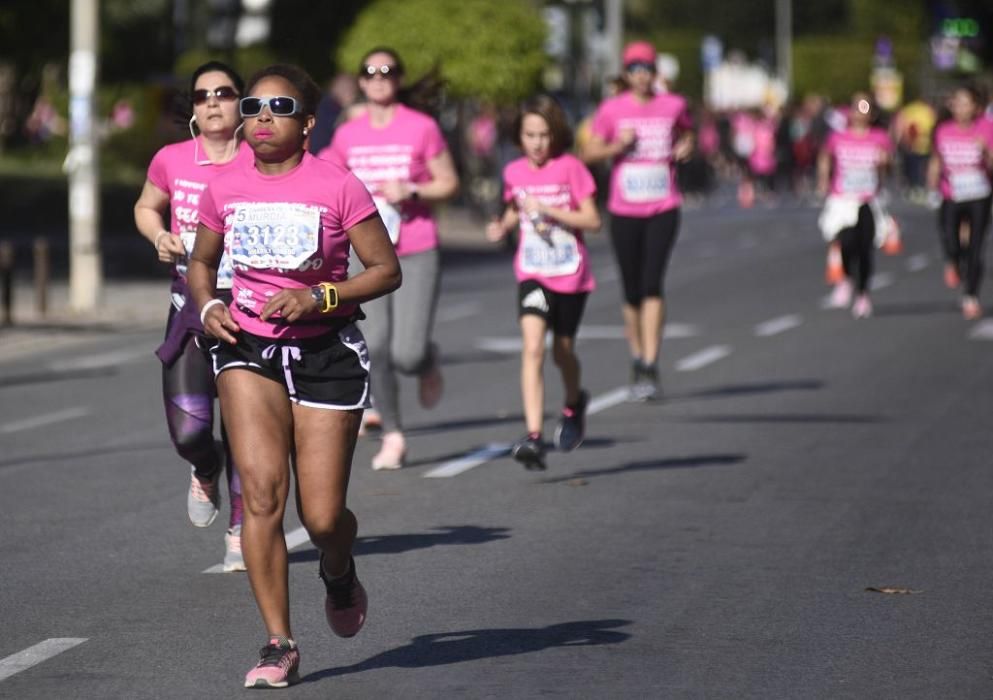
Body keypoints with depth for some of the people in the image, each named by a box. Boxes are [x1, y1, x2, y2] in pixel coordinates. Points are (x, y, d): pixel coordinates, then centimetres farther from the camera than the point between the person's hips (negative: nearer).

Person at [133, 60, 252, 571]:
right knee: (188, 429, -9)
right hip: (191, 303, 1)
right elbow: (146, 208, 19)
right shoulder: (171, 161, 0)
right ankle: (205, 473, 28)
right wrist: (160, 237, -1)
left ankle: (241, 531, 18)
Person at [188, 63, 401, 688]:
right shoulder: (225, 190, 2)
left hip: (327, 353, -2)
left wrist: (319, 297, -19)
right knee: (262, 492, -16)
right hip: (249, 349, 2)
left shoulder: (338, 187, -9)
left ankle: (340, 574, 38)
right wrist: (208, 306, -3)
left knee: (322, 517, -1)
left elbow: (387, 270, -5)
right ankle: (280, 644, -10)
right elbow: (202, 262, 18)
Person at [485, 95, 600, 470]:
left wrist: (548, 211, -21)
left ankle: (574, 404, 47)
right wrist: (503, 225, 1)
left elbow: (592, 220, -11)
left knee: (562, 350, 13)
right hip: (532, 274, 1)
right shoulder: (514, 172, 3)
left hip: (570, 274, -1)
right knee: (532, 347, -17)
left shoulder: (570, 168, -8)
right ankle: (534, 437, -24)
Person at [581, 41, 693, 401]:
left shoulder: (673, 106, 4)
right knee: (632, 291, 7)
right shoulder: (612, 110, 1)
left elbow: (686, 133, 24)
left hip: (663, 209, -1)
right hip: (624, 211, 1)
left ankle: (650, 367, -16)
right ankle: (637, 357, 27)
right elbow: (588, 154, 2)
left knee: (653, 285, -15)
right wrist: (617, 146, -15)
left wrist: (685, 148, 3)